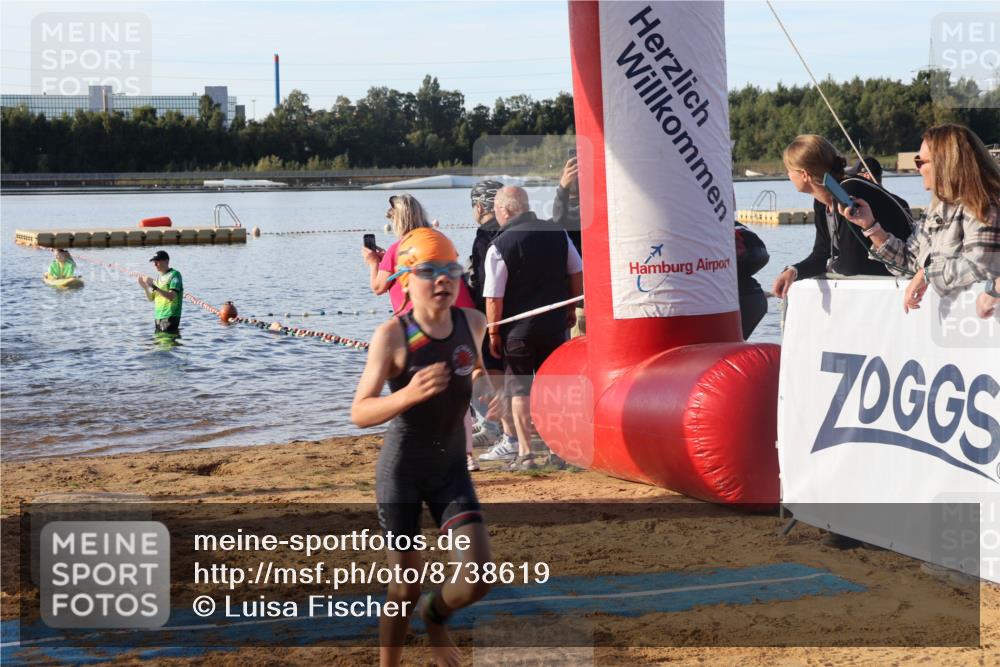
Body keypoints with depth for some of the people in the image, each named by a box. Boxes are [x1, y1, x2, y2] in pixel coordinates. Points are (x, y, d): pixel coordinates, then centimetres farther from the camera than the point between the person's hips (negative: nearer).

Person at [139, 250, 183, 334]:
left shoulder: (174, 274, -8)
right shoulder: (159, 277, 17)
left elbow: (172, 296, -21)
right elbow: (151, 298, 19)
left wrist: (154, 287, -26)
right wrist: (145, 287, 2)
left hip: (170, 317, -8)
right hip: (158, 317, 8)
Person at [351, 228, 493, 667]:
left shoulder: (473, 323, -3)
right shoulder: (392, 335, -18)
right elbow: (360, 414, -23)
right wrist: (409, 394, -38)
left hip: (451, 468, 4)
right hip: (401, 470, -4)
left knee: (476, 581, -6)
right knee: (404, 587, 1)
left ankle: (435, 615, 29)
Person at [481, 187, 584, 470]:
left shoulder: (499, 246, -13)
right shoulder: (557, 233, 2)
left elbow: (494, 297, -13)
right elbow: (577, 273, 9)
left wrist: (493, 333, -3)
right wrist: (571, 309, 19)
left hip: (518, 329, -4)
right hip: (555, 324, 4)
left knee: (519, 389, 5)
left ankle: (525, 453, 3)